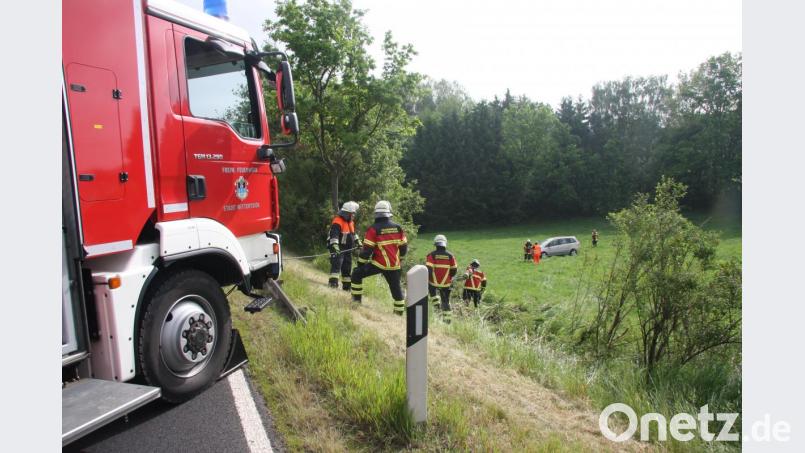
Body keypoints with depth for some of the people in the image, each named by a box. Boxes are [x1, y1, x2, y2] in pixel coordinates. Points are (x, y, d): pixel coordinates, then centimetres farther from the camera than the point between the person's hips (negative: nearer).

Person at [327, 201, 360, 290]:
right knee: (337, 264, -22)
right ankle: (333, 282, -26)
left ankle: (346, 285, 23)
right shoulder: (338, 221, -17)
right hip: (337, 248, -9)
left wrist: (357, 241, 22)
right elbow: (334, 234, -29)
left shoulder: (351, 222, 14)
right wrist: (335, 246, -39)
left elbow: (353, 233, 29)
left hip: (347, 249, 9)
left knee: (347, 267, 13)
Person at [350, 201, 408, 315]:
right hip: (394, 265, 4)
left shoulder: (373, 229, -11)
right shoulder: (398, 228, 3)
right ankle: (399, 312, 24)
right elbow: (404, 248, 9)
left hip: (379, 264, -4)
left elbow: (367, 250, -10)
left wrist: (360, 263, 4)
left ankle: (356, 300, 12)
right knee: (396, 288, 17)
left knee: (357, 274, 11)